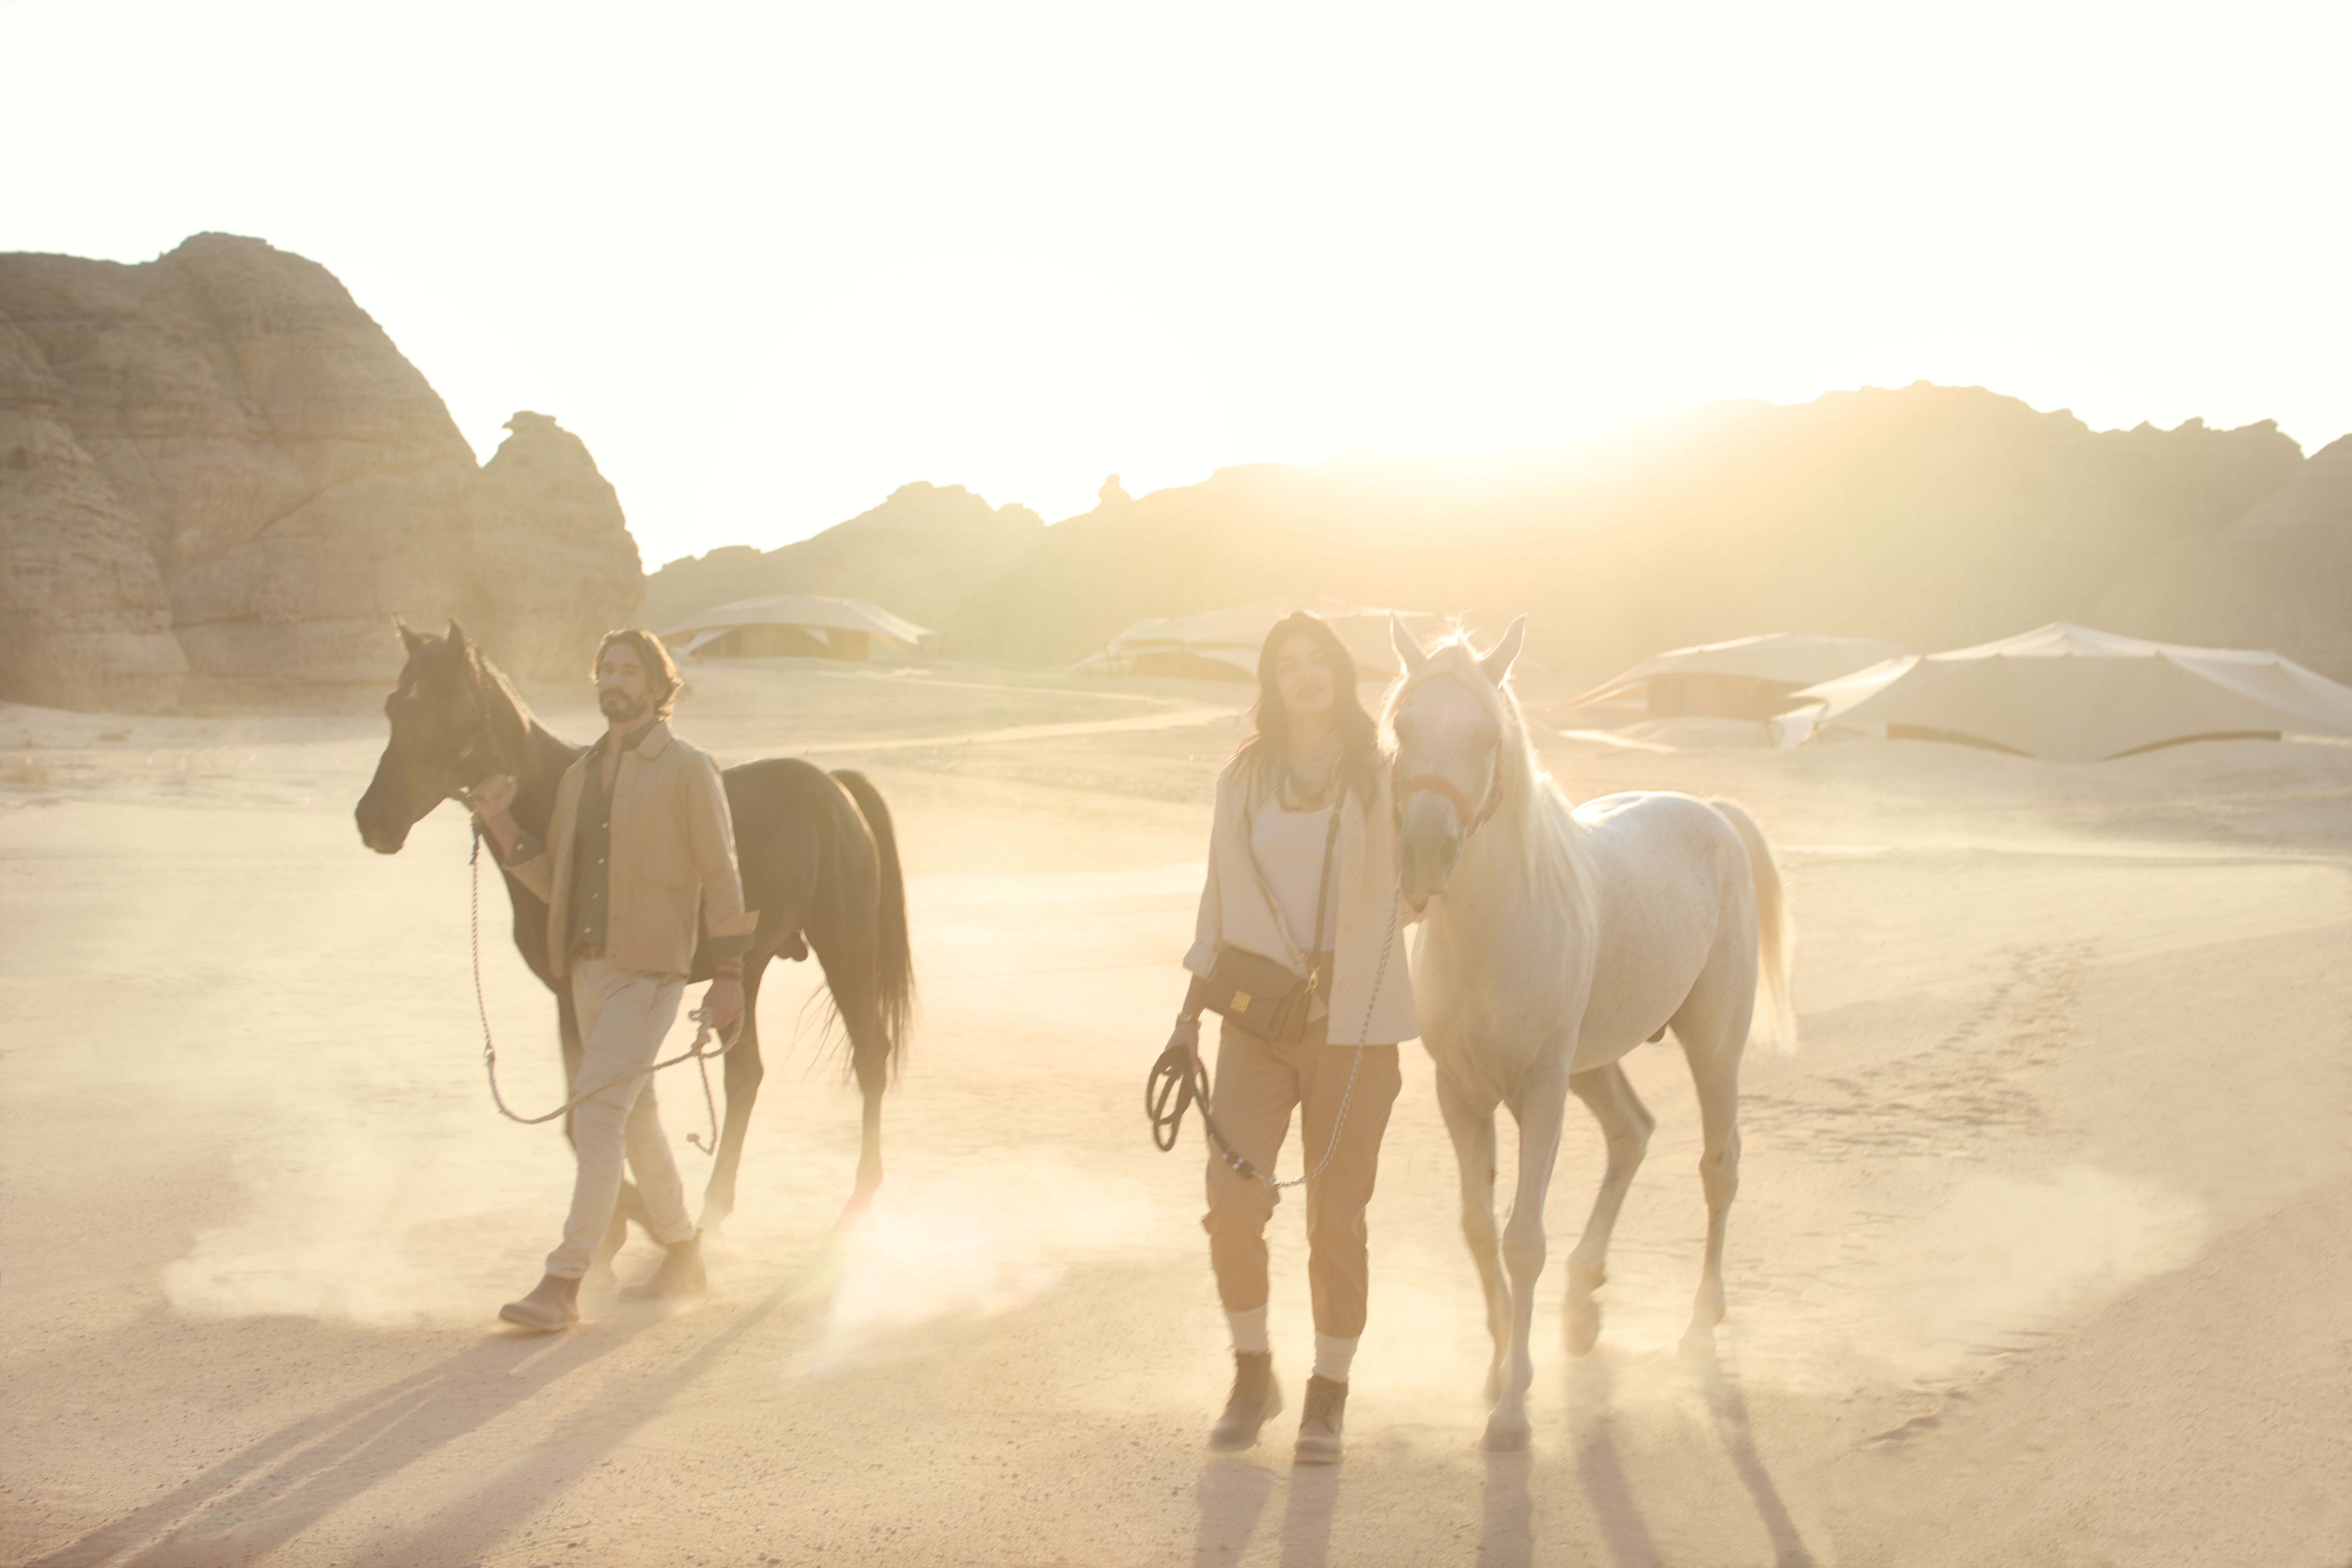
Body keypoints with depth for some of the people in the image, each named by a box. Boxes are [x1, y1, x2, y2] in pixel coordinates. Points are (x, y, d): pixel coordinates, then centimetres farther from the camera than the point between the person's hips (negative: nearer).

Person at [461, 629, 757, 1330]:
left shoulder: (688, 771, -5)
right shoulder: (579, 776, 13)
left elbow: (720, 877, -6)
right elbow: (554, 881, 13)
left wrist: (729, 975, -10)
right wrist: (500, 823, 1)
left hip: (650, 970, -7)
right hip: (588, 968, 7)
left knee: (597, 1113, -15)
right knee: (635, 1116, 16)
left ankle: (563, 1284, -15)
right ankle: (683, 1255, 32)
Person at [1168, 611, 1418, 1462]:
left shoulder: (1379, 779, 1)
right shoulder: (1242, 780, 7)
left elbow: (1405, 895, 6)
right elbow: (1219, 904, 12)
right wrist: (1191, 1018, 10)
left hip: (1353, 1023, -2)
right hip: (1257, 1016, 2)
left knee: (1336, 1215, 1)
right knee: (1232, 1198, -8)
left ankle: (1328, 1397, 17)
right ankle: (1252, 1375, 15)